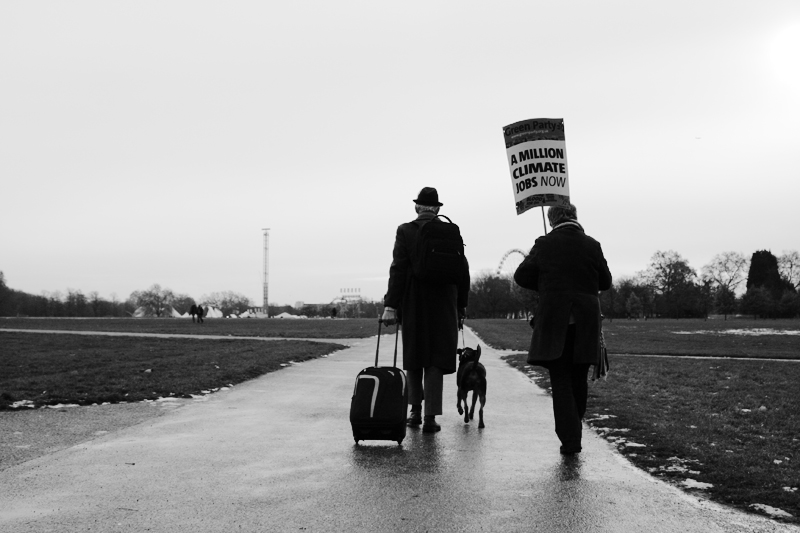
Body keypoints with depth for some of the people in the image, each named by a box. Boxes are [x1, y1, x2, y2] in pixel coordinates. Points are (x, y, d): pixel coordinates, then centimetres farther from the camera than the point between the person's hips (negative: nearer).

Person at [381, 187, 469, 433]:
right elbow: (463, 272, 3)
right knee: (436, 360, 3)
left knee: (413, 358, 15)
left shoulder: (405, 231, -5)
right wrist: (461, 307, 12)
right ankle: (430, 417, -2)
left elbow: (398, 270, -12)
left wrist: (391, 305, -12)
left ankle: (416, 411, 23)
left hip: (413, 305, 0)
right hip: (443, 305, 1)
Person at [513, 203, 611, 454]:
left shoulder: (544, 244, -5)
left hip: (554, 322, -2)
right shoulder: (592, 245, 1)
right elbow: (605, 282, 8)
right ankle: (573, 432, 26)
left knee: (560, 380, 2)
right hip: (585, 322, 2)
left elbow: (521, 276, -2)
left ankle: (570, 439, -6)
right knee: (579, 379, 15)